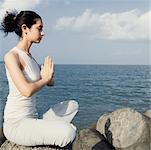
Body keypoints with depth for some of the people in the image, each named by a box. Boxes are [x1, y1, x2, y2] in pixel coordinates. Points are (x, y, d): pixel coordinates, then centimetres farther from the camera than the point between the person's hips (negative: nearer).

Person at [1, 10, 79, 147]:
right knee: (68, 133, -26)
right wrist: (45, 78, -10)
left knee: (73, 105, 14)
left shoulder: (29, 56, 11)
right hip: (16, 124, -9)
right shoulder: (11, 56, -16)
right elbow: (27, 90, -30)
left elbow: (51, 82, 14)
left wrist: (48, 76, -11)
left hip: (32, 118, 9)